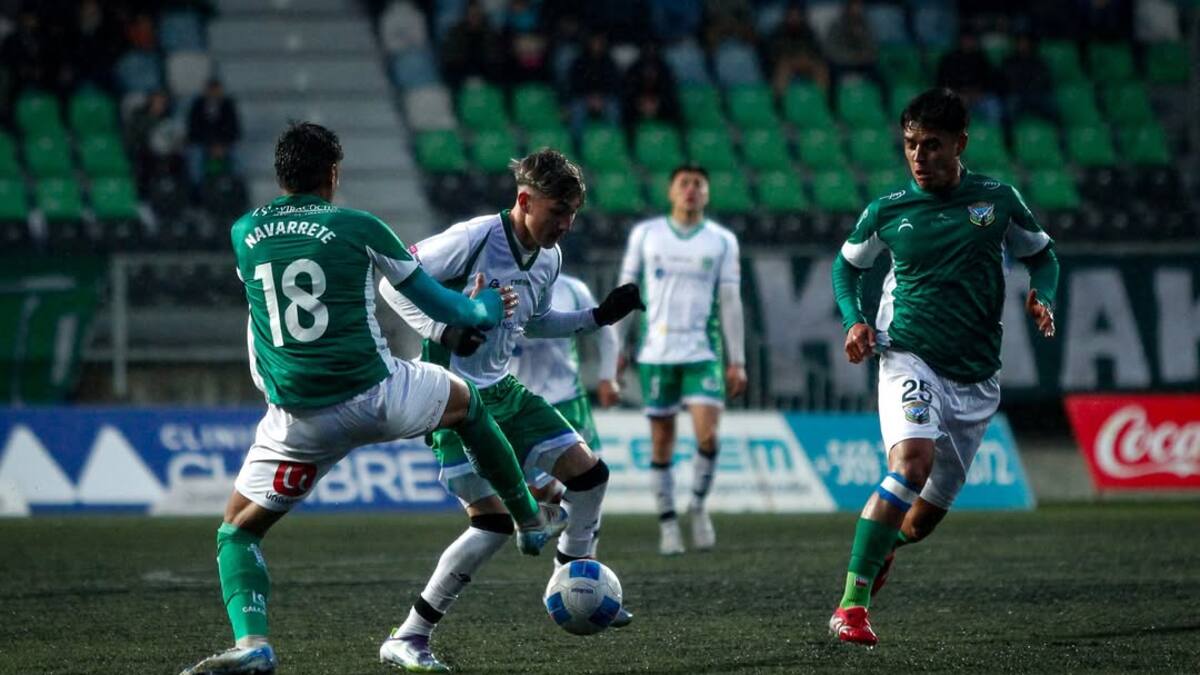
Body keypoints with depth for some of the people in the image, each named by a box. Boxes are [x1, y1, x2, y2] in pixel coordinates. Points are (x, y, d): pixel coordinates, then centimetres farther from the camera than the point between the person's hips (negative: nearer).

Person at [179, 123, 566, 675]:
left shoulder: (244, 233, 7)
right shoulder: (358, 227, -1)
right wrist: (484, 310, 30)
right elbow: (432, 301, 9)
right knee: (467, 401, 30)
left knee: (238, 530, 12)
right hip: (377, 397, -1)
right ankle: (531, 521, 44)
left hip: (298, 419, 1)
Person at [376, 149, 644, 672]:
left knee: (589, 473, 7)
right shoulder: (473, 239, -20)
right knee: (495, 520, -16)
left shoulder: (549, 259, 5)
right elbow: (394, 283, -15)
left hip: (502, 391, 9)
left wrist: (600, 316, 13)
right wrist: (442, 331, -27)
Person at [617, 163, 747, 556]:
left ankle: (698, 506, 11)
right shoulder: (645, 234, 6)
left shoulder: (721, 241, 6)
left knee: (707, 435, -13)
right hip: (656, 353, 1)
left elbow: (730, 302, 6)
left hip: (702, 352, 0)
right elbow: (626, 291, 10)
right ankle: (668, 524, 11)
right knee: (662, 441, 2)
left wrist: (737, 362, 3)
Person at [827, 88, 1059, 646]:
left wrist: (1042, 297, -5)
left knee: (925, 516, 9)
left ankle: (881, 548, 47)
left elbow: (1041, 255, 16)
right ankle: (851, 606, -31)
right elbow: (847, 265, 17)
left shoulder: (998, 201, 2)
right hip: (909, 357, -3)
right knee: (914, 460, -31)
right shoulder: (888, 211, 1)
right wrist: (853, 320, -1)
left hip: (974, 377, 3)